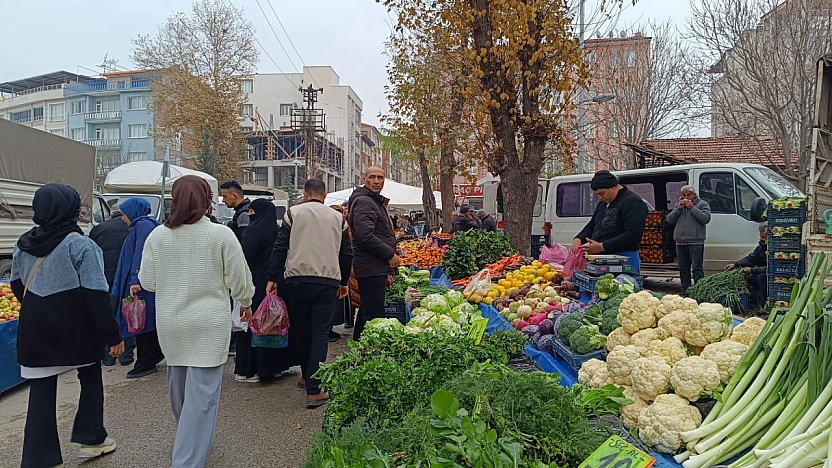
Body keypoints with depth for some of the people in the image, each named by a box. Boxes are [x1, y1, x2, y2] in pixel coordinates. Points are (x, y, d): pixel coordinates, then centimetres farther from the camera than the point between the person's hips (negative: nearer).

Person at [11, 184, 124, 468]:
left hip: (36, 330, 5)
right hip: (77, 330, -4)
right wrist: (112, 335, -13)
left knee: (41, 393, 10)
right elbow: (97, 295, -19)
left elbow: (17, 286, 15)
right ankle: (90, 439, 26)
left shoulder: (23, 244, 2)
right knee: (91, 380, 18)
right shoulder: (81, 246, -17)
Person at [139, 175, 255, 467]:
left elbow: (147, 282, 5)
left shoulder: (157, 235, -3)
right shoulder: (221, 235, -12)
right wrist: (246, 304, 14)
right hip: (209, 324, -4)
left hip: (170, 323, 5)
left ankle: (190, 441, 46)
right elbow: (239, 280, -5)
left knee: (179, 386, 23)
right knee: (202, 394, 1)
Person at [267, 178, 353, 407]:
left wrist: (273, 278, 5)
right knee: (321, 334, 0)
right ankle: (314, 390, -5)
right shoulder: (338, 218, 10)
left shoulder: (294, 213, 5)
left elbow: (280, 247, 0)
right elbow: (347, 253, 12)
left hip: (298, 278, 0)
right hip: (328, 281, 0)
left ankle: (307, 376, 33)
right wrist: (344, 282, 22)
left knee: (301, 330, 17)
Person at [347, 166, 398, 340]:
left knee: (366, 312, 18)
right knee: (374, 315, -9)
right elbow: (365, 236, -23)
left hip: (376, 268, 11)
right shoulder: (363, 202, -12)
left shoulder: (376, 202, 22)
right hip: (372, 268, -11)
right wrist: (390, 255, -14)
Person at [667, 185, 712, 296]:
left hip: (696, 242, -6)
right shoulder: (678, 205, 17)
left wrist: (692, 207, -13)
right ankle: (685, 292, 18)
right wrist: (679, 209, -4)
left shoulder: (702, 204, 3)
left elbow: (706, 218, -12)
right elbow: (669, 219, 9)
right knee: (683, 269, 11)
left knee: (697, 268, -9)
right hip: (680, 242, 6)